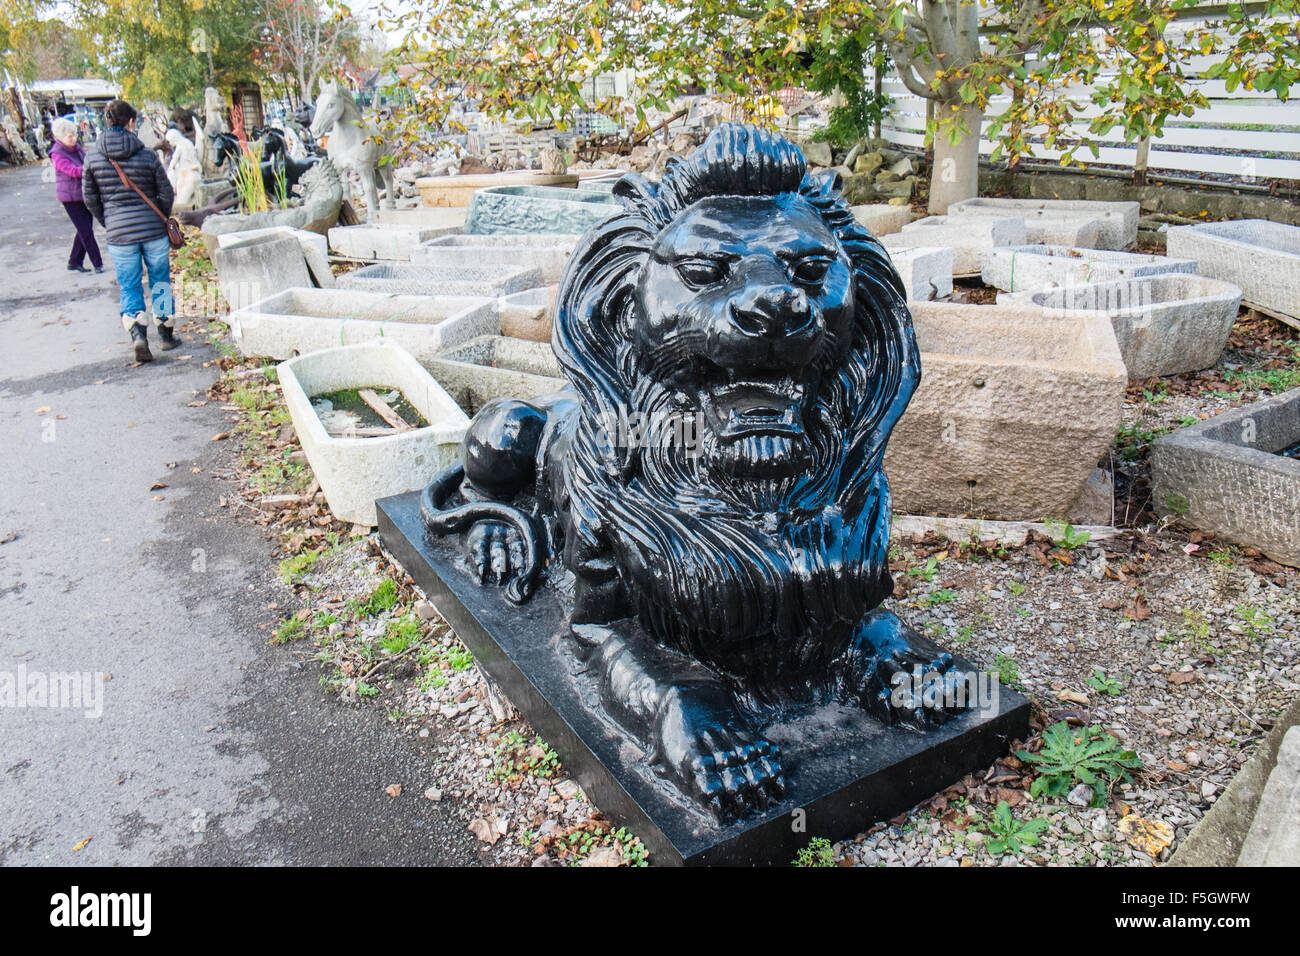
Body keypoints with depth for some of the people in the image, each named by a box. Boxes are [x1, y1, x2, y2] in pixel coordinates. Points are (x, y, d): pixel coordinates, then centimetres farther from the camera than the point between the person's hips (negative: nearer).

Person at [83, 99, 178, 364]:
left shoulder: (93, 157, -1)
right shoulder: (148, 155, -7)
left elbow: (90, 198, 6)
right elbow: (166, 193, -1)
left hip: (119, 233, 1)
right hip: (153, 230, -1)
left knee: (129, 286, 9)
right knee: (160, 281, 15)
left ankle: (137, 332, -12)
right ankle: (165, 335, 22)